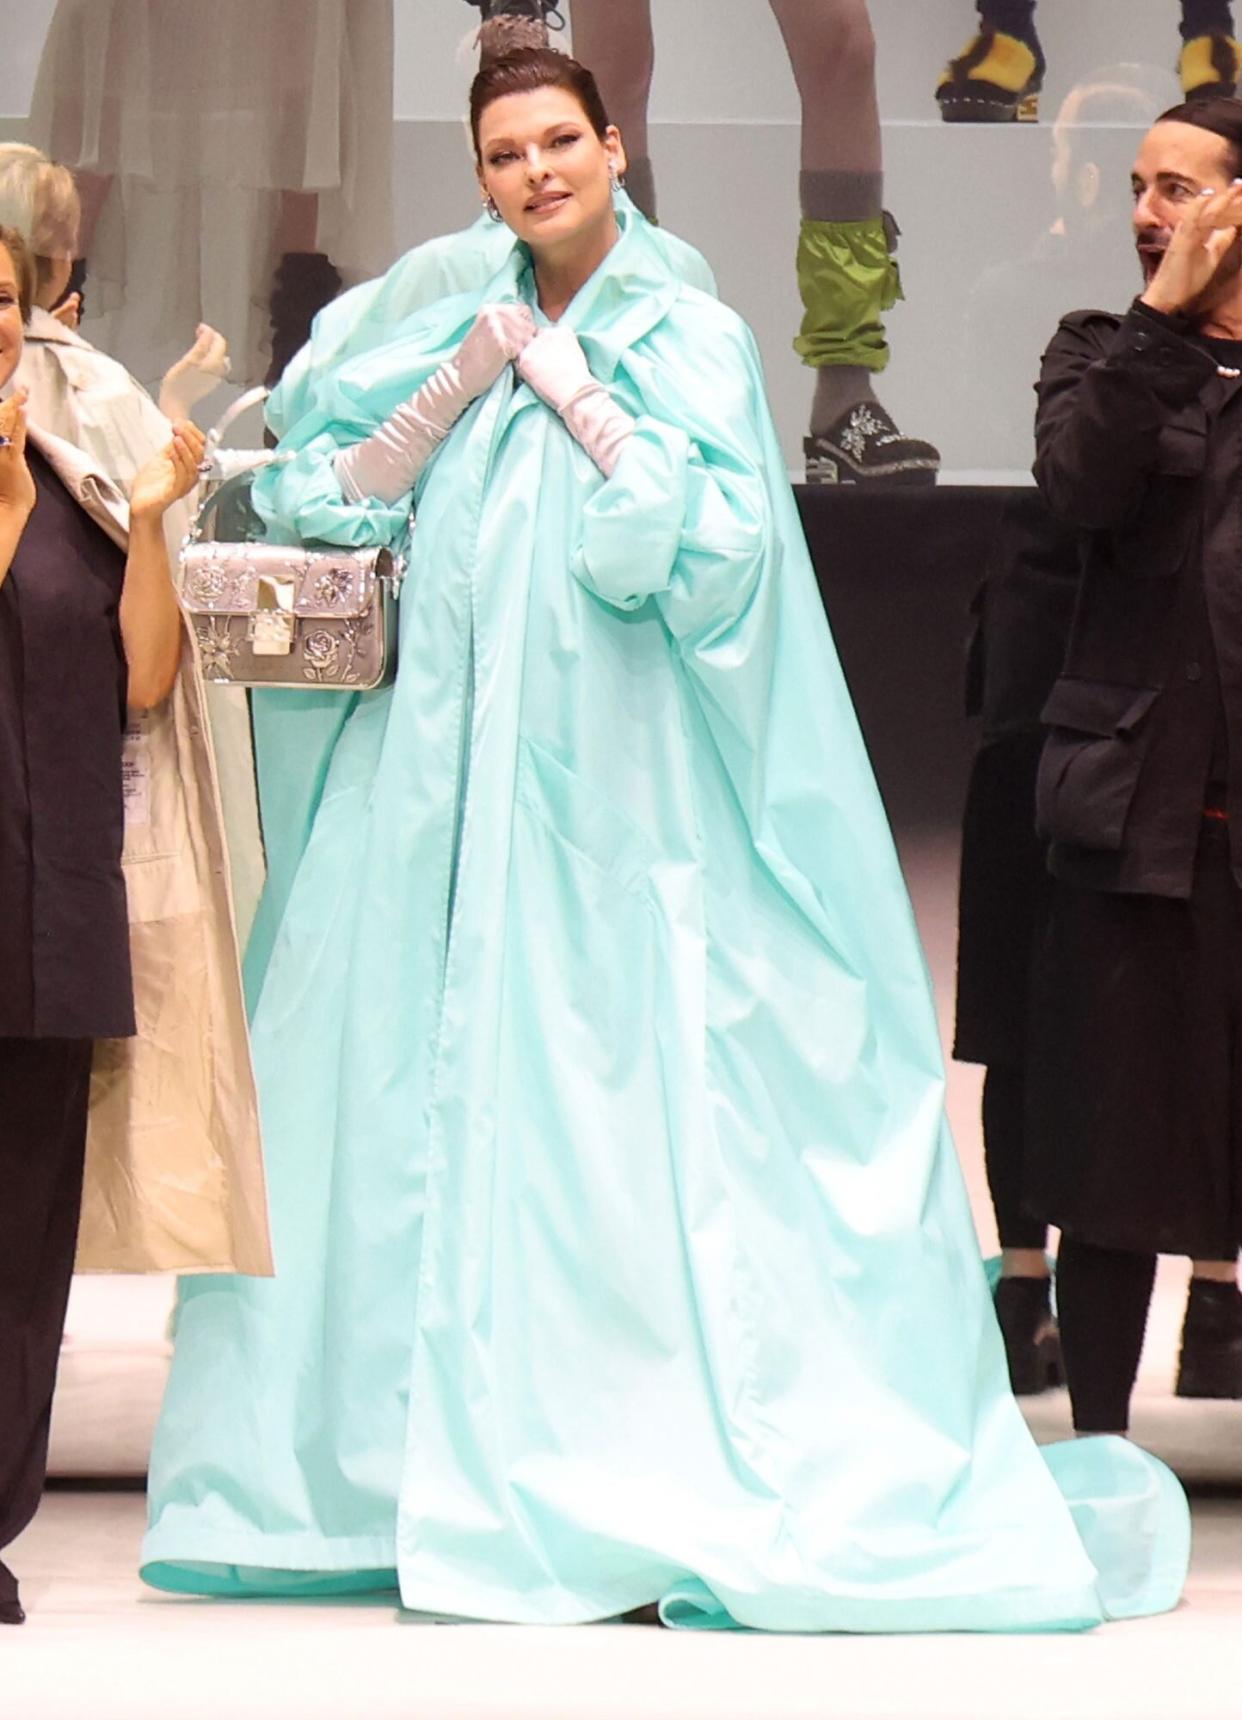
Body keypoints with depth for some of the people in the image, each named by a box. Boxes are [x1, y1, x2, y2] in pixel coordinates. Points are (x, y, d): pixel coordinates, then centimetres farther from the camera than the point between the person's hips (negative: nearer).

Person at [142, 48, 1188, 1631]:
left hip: (615, 785, -5)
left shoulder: (686, 339, -1)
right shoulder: (463, 335, 14)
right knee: (450, 1085, 2)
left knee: (616, 1104, -8)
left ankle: (644, 1490, -6)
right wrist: (460, 383, -3)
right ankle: (449, 1468, 7)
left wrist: (575, 396, -10)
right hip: (455, 782, 5)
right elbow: (332, 500, 8)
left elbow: (714, 542, -14)